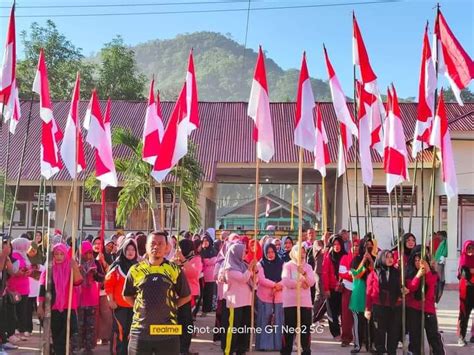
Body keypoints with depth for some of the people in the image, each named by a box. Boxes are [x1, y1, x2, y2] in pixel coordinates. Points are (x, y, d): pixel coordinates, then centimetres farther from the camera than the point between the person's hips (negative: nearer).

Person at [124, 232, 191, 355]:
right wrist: (143, 307, 5)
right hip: (140, 331, 1)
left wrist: (169, 307, 2)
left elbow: (186, 296, 10)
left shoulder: (175, 270, 0)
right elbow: (127, 295, 15)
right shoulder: (135, 270, 1)